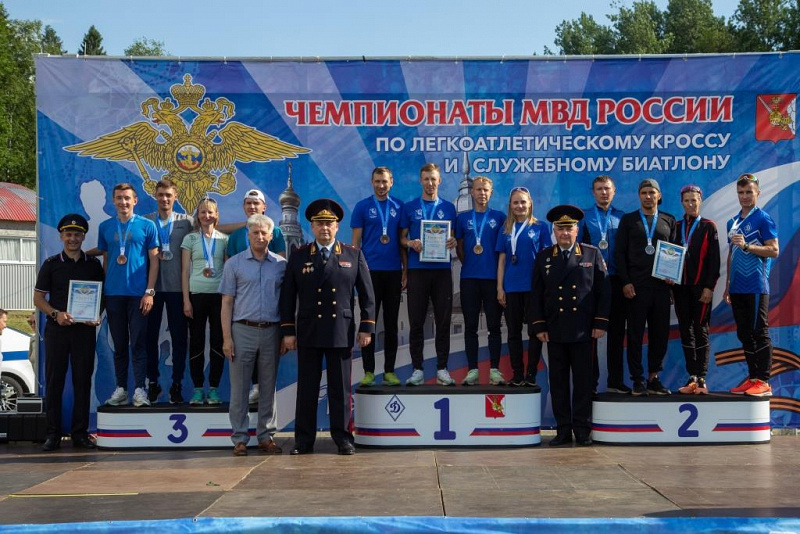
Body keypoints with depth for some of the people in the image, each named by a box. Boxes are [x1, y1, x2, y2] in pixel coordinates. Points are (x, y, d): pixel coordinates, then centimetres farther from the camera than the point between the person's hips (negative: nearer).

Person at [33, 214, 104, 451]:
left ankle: (80, 433, 9)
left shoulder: (94, 265, 10)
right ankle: (52, 433, 5)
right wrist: (56, 314, -12)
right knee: (54, 380, 0)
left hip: (85, 329, 1)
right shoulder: (51, 264, 7)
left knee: (83, 380, 2)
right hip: (56, 329, -1)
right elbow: (38, 298, 5)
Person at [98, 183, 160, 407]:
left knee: (138, 343, -3)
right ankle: (121, 389, 14)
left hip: (138, 294, -3)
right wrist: (102, 291, 8)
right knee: (119, 344, 8)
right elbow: (105, 260, 14)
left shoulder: (147, 226, 2)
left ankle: (139, 389, 0)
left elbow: (154, 260, 0)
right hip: (113, 294, 3)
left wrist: (149, 292, -7)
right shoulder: (105, 227, 10)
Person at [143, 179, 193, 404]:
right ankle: (152, 382, 16)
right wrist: (154, 255, -11)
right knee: (150, 335, 5)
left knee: (178, 336, 2)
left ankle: (177, 384, 11)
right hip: (152, 286, 1)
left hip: (176, 286, -1)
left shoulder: (185, 222, 5)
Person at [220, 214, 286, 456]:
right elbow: (227, 303, 2)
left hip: (271, 331, 1)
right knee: (239, 387, 1)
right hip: (243, 330, -1)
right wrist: (227, 338, -5)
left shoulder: (281, 264, 7)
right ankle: (240, 438, 7)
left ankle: (266, 436, 15)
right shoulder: (234, 264, 4)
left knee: (268, 387, 7)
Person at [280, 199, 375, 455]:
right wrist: (288, 330, 1)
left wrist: (366, 326, 0)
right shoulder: (298, 257, 7)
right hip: (308, 333, 0)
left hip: (342, 333, 0)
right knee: (307, 389, 4)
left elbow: (367, 294, 6)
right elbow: (287, 296, 6)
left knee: (341, 388, 5)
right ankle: (304, 441, 10)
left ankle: (343, 438, 13)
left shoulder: (354, 255, 7)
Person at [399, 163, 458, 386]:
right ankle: (417, 369, 7)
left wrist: (452, 242, -10)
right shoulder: (409, 207, 8)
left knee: (443, 320, 2)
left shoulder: (448, 207, 11)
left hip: (442, 269, 1)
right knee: (416, 320, 0)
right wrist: (411, 243, -14)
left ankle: (442, 368, 8)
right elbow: (402, 237, 8)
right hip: (417, 269, -1)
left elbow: (452, 236, 13)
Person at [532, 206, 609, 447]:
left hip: (583, 330, -1)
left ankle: (582, 431, 10)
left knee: (583, 381, 2)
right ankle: (563, 430, 10)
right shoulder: (544, 258, 10)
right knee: (558, 381, 3)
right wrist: (539, 326, 2)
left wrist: (600, 323, -2)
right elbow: (536, 295, 9)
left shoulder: (592, 254, 7)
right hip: (555, 332, 2)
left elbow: (603, 291, 5)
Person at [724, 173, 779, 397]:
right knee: (744, 334, 10)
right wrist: (727, 286, 19)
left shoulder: (763, 219, -4)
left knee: (759, 333, -4)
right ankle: (752, 378, 17)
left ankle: (763, 381, -1)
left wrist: (746, 246, -20)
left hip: (756, 287, -7)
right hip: (737, 288, 7)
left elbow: (774, 251, -10)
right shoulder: (733, 222, 16)